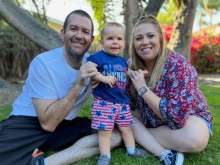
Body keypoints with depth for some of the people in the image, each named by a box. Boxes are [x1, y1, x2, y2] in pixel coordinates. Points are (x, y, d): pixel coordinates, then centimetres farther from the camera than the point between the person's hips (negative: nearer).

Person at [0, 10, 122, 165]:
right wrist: (78, 84, -30)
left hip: (65, 125, 6)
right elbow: (48, 123, -22)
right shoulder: (43, 63, -17)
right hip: (27, 125, -5)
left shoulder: (92, 62, -2)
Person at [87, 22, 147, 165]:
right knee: (104, 130, 1)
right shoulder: (98, 57, -7)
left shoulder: (123, 61, 14)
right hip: (103, 102, -5)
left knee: (126, 127, 16)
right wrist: (103, 78, -27)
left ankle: (132, 149, 34)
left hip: (123, 101, 6)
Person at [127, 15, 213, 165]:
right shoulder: (134, 66, -9)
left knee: (194, 138, -36)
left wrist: (142, 88, -32)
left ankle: (139, 136, -15)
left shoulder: (178, 65, -27)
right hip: (152, 119, 6)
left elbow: (176, 117, -34)